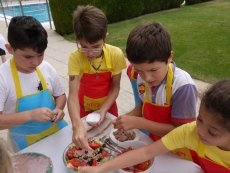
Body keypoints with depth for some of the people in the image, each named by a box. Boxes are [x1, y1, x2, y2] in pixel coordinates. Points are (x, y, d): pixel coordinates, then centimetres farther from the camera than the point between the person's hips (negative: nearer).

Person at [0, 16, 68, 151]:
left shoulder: (47, 68, -9)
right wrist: (30, 115, -32)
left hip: (56, 130, 3)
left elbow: (60, 95, 5)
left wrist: (59, 109, -15)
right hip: (27, 143, -3)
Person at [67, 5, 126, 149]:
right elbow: (73, 94, -32)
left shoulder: (116, 54, -23)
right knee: (85, 136, 21)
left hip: (108, 107, 1)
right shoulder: (75, 58, -26)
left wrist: (104, 109, -25)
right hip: (85, 109, 0)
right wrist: (77, 125, -46)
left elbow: (115, 86, -12)